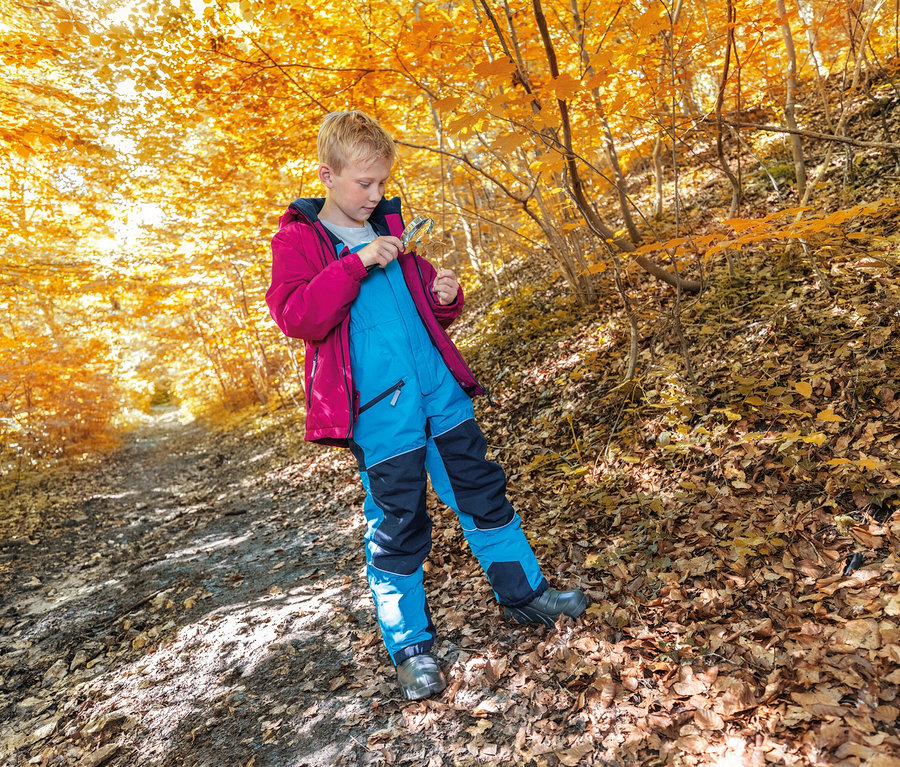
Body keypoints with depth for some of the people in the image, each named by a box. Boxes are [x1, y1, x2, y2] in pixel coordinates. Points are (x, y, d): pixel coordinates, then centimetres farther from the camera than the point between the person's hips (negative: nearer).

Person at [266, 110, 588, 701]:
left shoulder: (389, 229, 17)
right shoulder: (299, 241, -1)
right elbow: (295, 318, -19)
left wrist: (446, 297, 2)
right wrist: (356, 263, -22)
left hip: (439, 389, 6)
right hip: (380, 408, -6)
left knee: (481, 490, 14)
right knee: (397, 524, 3)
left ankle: (524, 592, 33)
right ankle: (409, 644, 23)